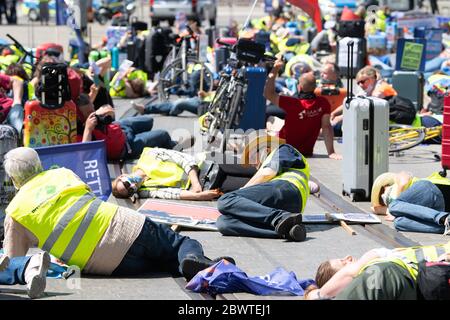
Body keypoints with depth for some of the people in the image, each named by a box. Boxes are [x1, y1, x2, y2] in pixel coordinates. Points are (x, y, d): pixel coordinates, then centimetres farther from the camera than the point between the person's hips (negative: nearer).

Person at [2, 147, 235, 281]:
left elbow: (13, 262, 8)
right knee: (184, 243, 20)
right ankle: (194, 260, -16)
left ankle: (192, 263, -12)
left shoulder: (14, 215, 7)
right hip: (132, 228, 3)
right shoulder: (61, 174, 19)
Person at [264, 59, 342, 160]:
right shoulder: (323, 104, -18)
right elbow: (326, 127, -21)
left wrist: (274, 70, -19)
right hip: (306, 152, 4)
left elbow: (268, 94, -23)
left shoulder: (293, 104, -28)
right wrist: (331, 152, -21)